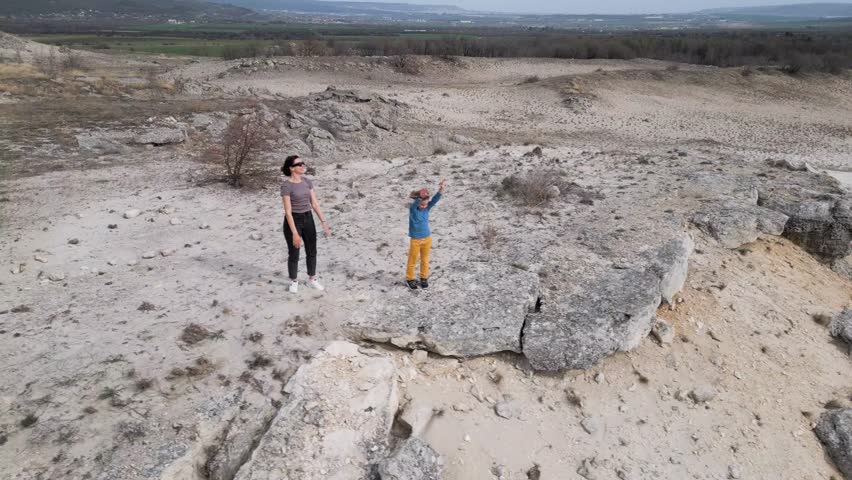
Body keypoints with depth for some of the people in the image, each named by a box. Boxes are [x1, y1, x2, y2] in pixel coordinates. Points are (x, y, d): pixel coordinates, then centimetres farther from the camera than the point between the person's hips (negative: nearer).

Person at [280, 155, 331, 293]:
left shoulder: (307, 181, 1)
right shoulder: (286, 185, -18)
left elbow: (315, 204, 4)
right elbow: (288, 211, -20)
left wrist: (324, 222, -3)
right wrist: (295, 233, -23)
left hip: (308, 219, 6)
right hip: (293, 221, -6)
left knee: (312, 252, 14)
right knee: (294, 254, 7)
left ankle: (312, 280, 32)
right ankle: (293, 282, 28)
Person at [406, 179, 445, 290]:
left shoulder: (427, 207, -7)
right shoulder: (412, 208, -17)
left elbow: (435, 199, -21)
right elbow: (415, 203, -40)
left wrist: (441, 188, -38)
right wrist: (419, 197, -61)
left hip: (427, 239, 4)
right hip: (415, 240, -4)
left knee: (425, 260, 18)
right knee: (412, 261, 11)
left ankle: (424, 278, 36)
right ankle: (410, 279, 30)